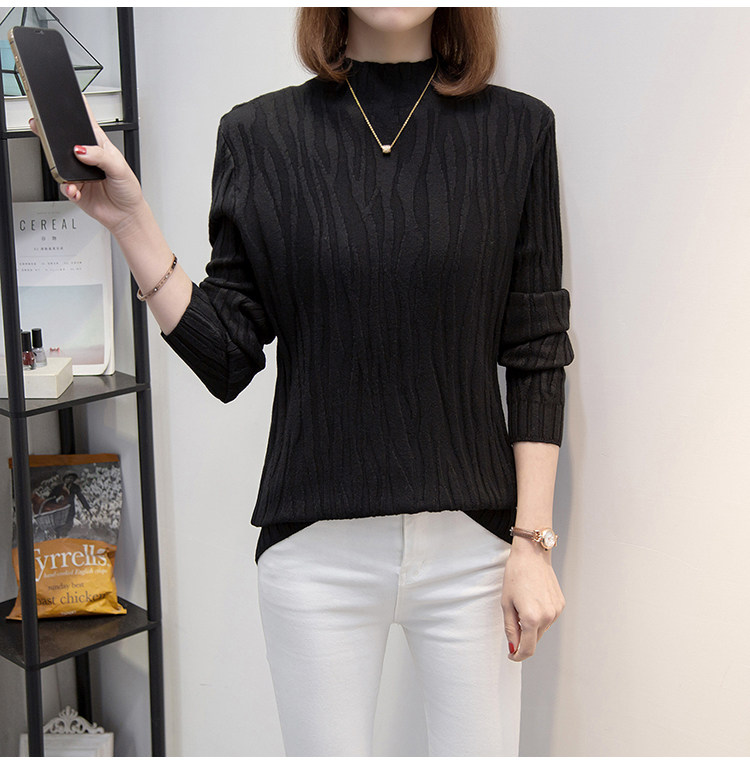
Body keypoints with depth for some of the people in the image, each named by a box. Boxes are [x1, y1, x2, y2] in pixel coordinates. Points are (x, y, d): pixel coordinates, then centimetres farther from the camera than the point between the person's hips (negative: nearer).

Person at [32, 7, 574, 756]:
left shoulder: (516, 130, 0)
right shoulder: (260, 135, 1)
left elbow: (537, 357, 1)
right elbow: (228, 360, -1)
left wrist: (532, 539, -3)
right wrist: (132, 221, -10)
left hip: (471, 543, 0)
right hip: (316, 547, 0)